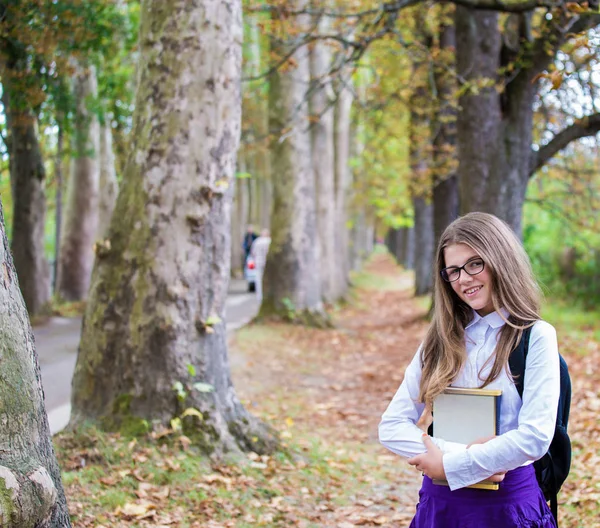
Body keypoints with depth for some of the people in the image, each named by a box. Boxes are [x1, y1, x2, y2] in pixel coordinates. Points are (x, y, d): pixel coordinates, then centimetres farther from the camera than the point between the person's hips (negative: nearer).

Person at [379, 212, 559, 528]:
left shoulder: (535, 337, -7)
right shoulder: (441, 339, 4)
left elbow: (535, 436, -17)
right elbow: (392, 426, -1)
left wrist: (450, 465, -14)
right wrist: (459, 453, -15)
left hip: (506, 502, -3)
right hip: (439, 499, 4)